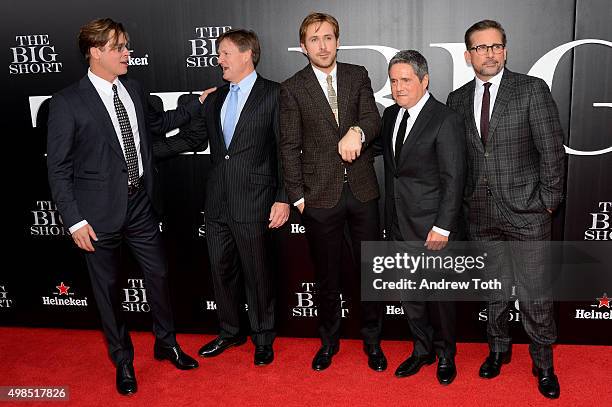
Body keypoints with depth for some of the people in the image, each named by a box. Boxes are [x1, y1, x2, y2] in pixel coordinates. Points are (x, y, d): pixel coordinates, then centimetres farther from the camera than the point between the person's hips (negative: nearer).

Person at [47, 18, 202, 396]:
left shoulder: (133, 89, 5)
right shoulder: (67, 102, -12)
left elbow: (156, 122, 24)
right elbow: (58, 169, -9)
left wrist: (198, 104, 18)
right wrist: (75, 220, -13)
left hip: (140, 204, 5)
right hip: (100, 212, -5)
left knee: (159, 276, 14)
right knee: (109, 288, 11)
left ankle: (166, 343, 38)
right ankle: (123, 360, 33)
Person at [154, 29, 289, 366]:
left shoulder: (273, 94, -6)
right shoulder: (216, 99, 13)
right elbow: (190, 138, 15)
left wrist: (283, 198, -14)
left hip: (253, 203, -6)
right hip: (217, 202, 6)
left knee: (257, 274, 7)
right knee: (222, 270, 16)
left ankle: (263, 338, 28)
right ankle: (229, 332, 36)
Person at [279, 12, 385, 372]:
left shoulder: (357, 75, 6)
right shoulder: (292, 88, 0)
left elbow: (373, 118, -6)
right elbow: (290, 147, 0)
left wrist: (357, 131, -29)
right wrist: (297, 196, -4)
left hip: (362, 190, 2)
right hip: (321, 196, -1)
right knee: (327, 274, 12)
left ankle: (372, 341, 29)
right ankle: (329, 341, 33)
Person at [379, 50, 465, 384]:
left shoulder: (446, 120, -13)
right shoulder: (390, 115, 8)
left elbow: (453, 179, -16)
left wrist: (442, 227, -18)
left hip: (430, 227, -6)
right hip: (398, 224, 6)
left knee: (438, 294, 9)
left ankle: (445, 354, 31)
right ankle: (422, 349, 35)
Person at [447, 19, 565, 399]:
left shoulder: (532, 89, -4)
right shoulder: (458, 99, 6)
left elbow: (553, 150, -6)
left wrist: (547, 201, -8)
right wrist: (465, 201, 5)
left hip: (526, 211, -3)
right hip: (481, 213, 3)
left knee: (534, 293, 2)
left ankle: (544, 363, 23)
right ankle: (499, 348, 36)